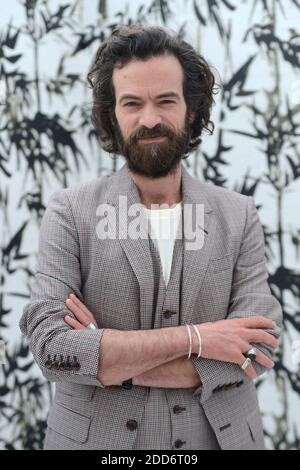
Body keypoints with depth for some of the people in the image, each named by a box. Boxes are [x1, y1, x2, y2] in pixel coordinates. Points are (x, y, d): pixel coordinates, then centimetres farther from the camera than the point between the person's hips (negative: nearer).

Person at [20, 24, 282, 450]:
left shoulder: (240, 216, -4)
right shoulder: (69, 213, -8)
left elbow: (254, 349, -13)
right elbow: (52, 345, -18)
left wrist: (106, 358, -18)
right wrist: (195, 338, -20)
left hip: (218, 437, 1)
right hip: (97, 438, -1)